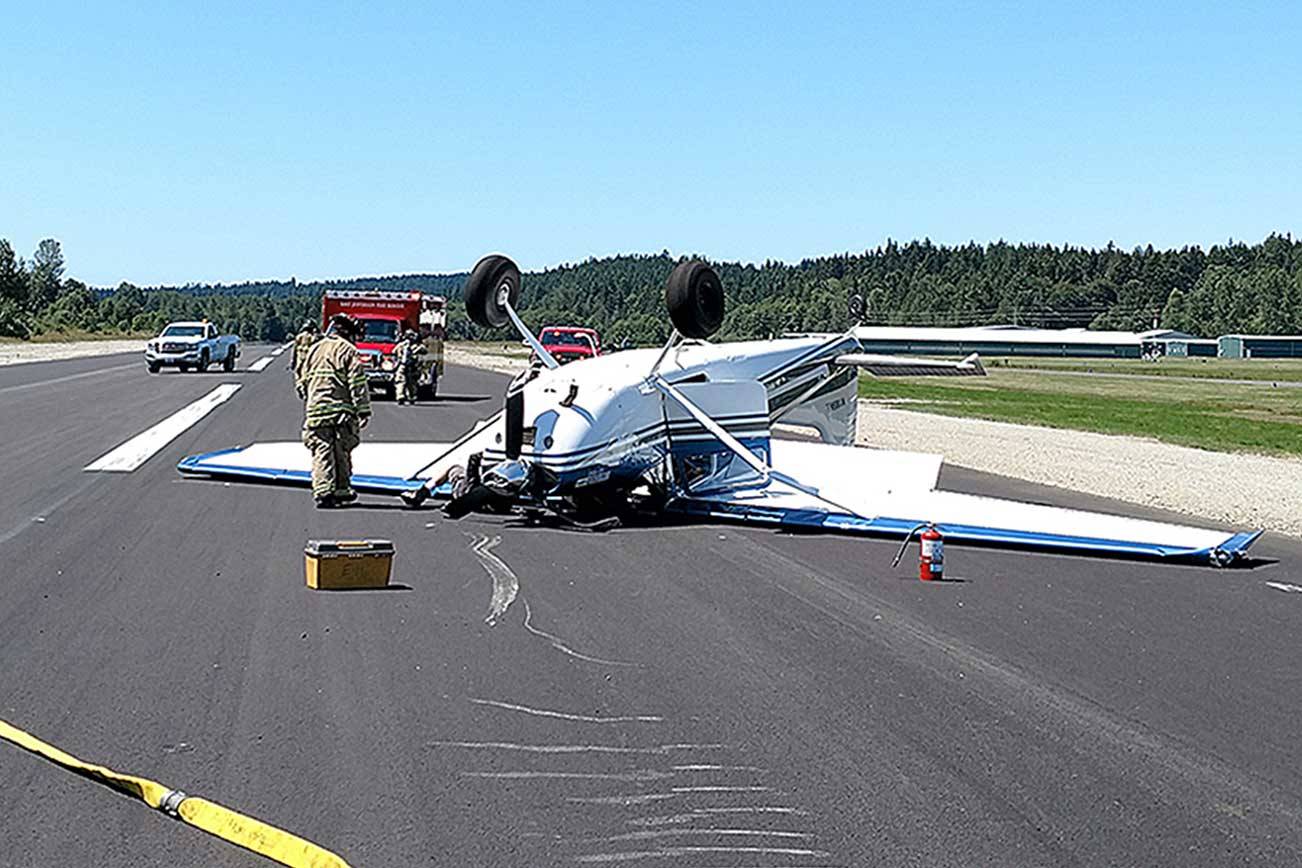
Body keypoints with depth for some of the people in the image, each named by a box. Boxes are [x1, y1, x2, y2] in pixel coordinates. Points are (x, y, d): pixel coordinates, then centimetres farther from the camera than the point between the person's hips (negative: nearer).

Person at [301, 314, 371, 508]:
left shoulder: (314, 349, 16)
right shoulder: (348, 350, -2)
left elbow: (304, 380, 20)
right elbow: (358, 383, -9)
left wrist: (308, 404, 28)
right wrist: (363, 410, -8)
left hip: (315, 409, 3)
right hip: (341, 410, -3)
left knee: (322, 452, 1)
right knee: (342, 451, 10)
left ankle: (322, 491, -10)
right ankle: (342, 490, 17)